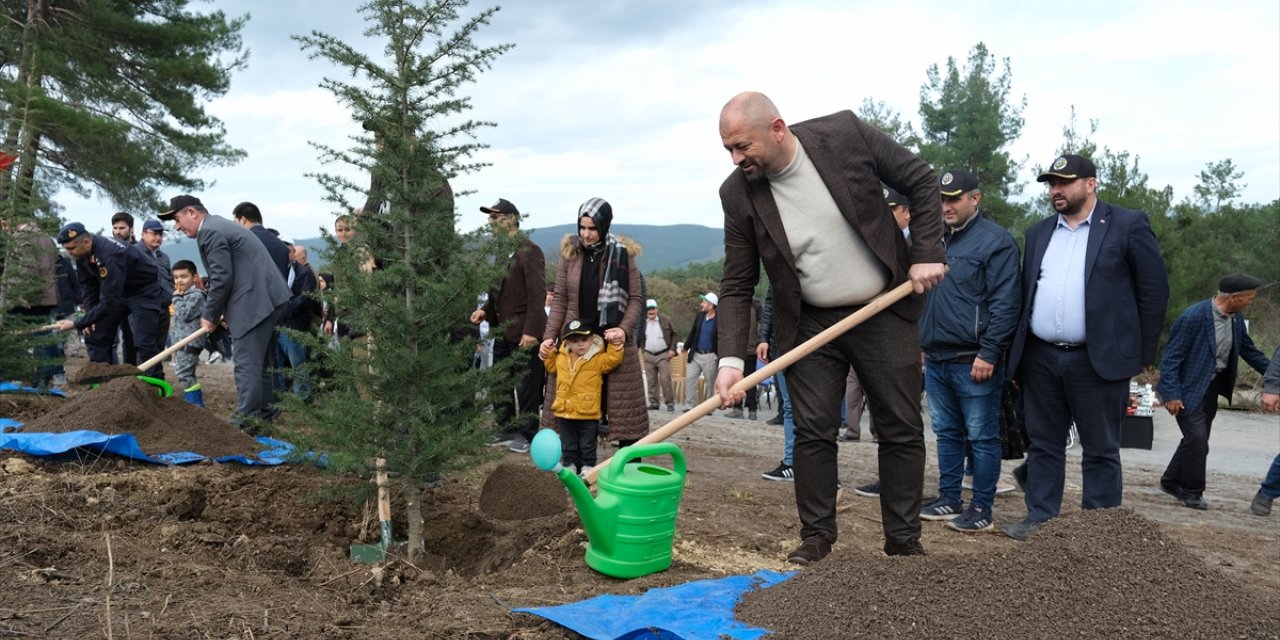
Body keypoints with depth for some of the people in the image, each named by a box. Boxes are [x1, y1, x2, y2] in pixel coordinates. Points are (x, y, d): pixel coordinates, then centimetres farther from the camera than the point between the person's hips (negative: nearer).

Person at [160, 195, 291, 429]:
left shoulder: (210, 232, -10)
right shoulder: (220, 226, 22)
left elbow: (222, 278, -15)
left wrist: (210, 315, -3)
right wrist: (217, 312, 18)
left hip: (255, 304, -11)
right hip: (268, 299, 11)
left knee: (247, 365, -8)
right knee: (259, 363, 16)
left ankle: (244, 422, -6)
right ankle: (261, 414, 24)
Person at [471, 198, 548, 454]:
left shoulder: (529, 251, -11)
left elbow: (537, 294, -17)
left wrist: (531, 331, -22)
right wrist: (485, 310, 5)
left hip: (524, 333, -9)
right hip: (502, 331, 9)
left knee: (526, 386, 0)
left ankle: (527, 435, 10)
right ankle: (508, 431, 25)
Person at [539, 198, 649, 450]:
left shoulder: (622, 254, -3)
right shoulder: (569, 253, 3)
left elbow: (636, 299, -2)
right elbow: (560, 299, 5)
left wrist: (624, 329, -18)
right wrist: (549, 336, -5)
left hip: (612, 340, -2)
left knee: (623, 404, 2)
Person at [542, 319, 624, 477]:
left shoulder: (598, 359, -6)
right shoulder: (561, 358, 7)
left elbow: (613, 359, -16)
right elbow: (552, 366, 25)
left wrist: (614, 343, -21)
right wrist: (547, 352, 13)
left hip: (588, 413, -4)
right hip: (564, 412, 4)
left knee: (587, 446, 8)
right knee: (568, 446, 15)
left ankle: (587, 470, 20)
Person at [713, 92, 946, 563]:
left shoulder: (845, 134, -15)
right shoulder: (738, 193, -11)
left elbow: (921, 181, -2)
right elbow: (737, 286, -7)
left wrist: (926, 254, -10)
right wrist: (731, 359, -17)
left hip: (884, 313, 0)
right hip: (810, 325, 1)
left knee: (903, 431, 5)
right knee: (812, 433, 0)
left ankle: (903, 540, 19)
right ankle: (817, 536, 17)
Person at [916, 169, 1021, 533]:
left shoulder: (994, 240, -7)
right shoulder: (936, 240, 16)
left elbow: (1006, 303, -13)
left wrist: (989, 353, -18)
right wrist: (921, 343, 17)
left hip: (973, 362, -7)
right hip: (936, 359, 8)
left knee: (982, 437, 1)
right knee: (946, 433, 14)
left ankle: (982, 511, 8)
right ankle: (949, 500, 24)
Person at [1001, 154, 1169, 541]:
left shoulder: (1127, 225, -2)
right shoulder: (1038, 233, 12)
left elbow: (1154, 290, -2)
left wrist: (1142, 353, -3)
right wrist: (1019, 354, 10)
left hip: (1099, 359, -4)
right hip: (1041, 359, 5)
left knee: (1100, 449, 6)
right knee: (1043, 445, 11)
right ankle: (1040, 517, 21)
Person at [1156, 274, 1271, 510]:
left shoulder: (1236, 318, 1)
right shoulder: (1193, 317, -22)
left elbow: (1249, 350, 17)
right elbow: (1171, 357, -21)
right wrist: (1171, 394, -24)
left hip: (1212, 387, 8)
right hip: (1189, 388, -8)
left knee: (1196, 440, 14)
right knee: (1197, 439, -10)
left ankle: (1171, 482, 29)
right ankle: (1192, 492, 7)